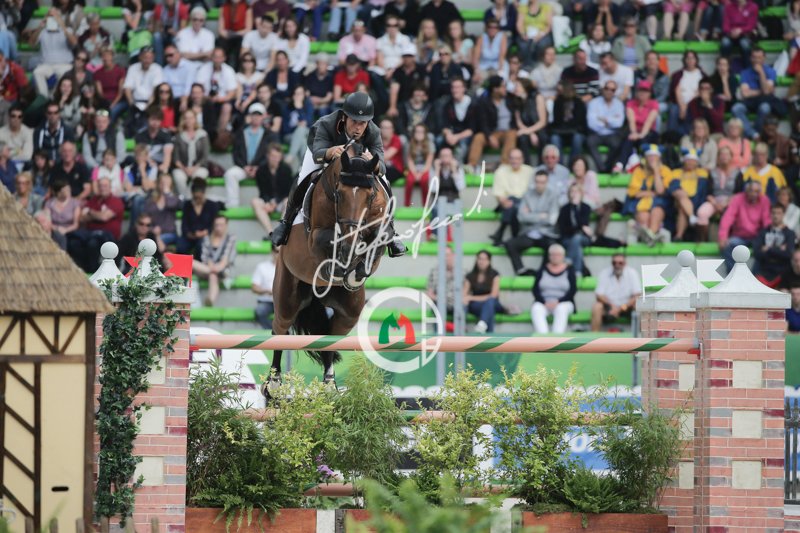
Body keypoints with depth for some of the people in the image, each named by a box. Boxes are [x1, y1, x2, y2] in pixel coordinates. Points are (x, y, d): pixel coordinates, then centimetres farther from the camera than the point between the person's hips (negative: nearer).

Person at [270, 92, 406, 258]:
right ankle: (286, 222, 1)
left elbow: (382, 167, -44)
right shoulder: (325, 125, -43)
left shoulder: (373, 133, -37)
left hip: (359, 154, 2)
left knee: (384, 188, -14)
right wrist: (331, 152, -78)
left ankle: (389, 233, 7)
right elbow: (317, 154, -55)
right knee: (303, 183, -25)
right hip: (323, 147, -2)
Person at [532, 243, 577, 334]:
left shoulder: (569, 270, 8)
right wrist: (545, 302, -14)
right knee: (536, 309, -33)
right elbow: (536, 289, 4)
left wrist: (558, 302, -16)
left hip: (563, 303, -1)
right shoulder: (543, 270, 12)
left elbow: (572, 290, -2)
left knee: (561, 309, -37)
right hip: (543, 303, 1)